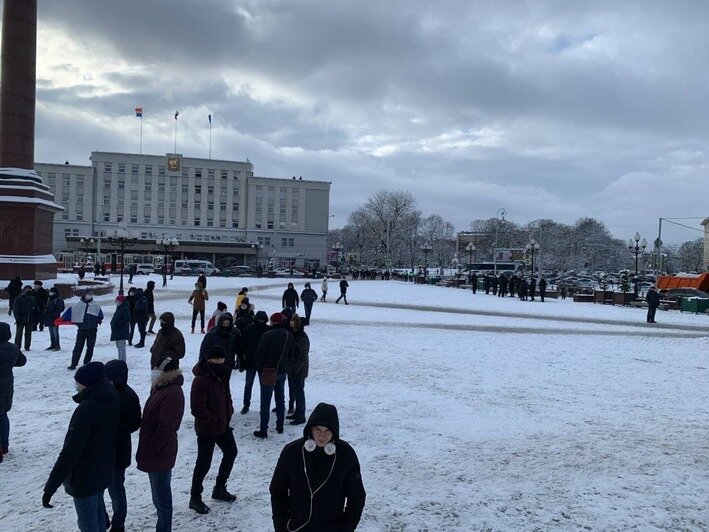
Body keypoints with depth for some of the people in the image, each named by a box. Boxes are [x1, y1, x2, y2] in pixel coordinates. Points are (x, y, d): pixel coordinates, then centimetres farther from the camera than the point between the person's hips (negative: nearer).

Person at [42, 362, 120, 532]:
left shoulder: (86, 410, -30)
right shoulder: (111, 401, -6)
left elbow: (69, 454, -30)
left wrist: (50, 487, -24)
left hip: (85, 478, -7)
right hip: (104, 472, 7)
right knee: (98, 513, 26)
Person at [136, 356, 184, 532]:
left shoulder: (172, 394, -24)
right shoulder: (160, 388, 8)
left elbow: (165, 429, -26)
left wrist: (145, 451, -18)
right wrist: (144, 450, 14)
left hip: (160, 455, -10)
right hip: (156, 453, 10)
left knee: (161, 496, 4)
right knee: (159, 493, 22)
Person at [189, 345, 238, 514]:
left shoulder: (222, 374, 4)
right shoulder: (201, 380, -24)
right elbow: (197, 408, -26)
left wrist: (229, 411, 5)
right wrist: (215, 420, -20)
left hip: (223, 425, 9)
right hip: (207, 429, -9)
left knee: (231, 452, 20)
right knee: (204, 463, 1)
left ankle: (219, 488, 37)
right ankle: (195, 498, 19)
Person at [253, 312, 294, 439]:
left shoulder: (268, 335, -18)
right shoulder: (289, 336, 1)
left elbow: (260, 354, -14)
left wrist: (259, 368, -1)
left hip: (268, 372, -5)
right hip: (282, 372, 6)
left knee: (265, 401, 1)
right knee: (280, 398, 18)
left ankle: (263, 430, 3)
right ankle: (280, 426, 25)